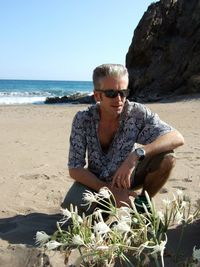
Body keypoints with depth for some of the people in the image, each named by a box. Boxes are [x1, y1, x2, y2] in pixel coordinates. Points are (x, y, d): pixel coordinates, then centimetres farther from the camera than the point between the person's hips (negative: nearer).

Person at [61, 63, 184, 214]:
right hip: (95, 182, 0)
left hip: (127, 178, 1)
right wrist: (110, 190, -30)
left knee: (166, 157, -25)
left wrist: (137, 154, -44)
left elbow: (177, 138, -30)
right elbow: (75, 168, -18)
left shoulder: (137, 113, -21)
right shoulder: (83, 119, -20)